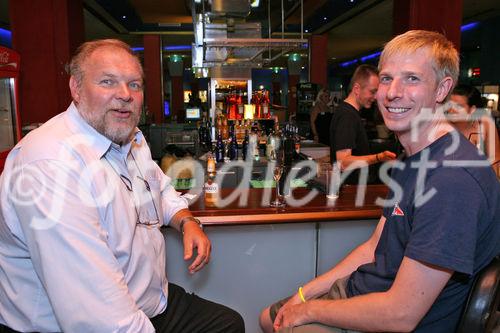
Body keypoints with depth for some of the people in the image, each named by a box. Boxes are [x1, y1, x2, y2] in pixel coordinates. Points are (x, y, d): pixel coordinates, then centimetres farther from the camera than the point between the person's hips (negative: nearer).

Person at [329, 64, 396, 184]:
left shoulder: (350, 112, 11)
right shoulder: (347, 115, -22)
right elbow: (343, 162, -31)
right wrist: (378, 158, -41)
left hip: (356, 185, 10)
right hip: (349, 187, -10)